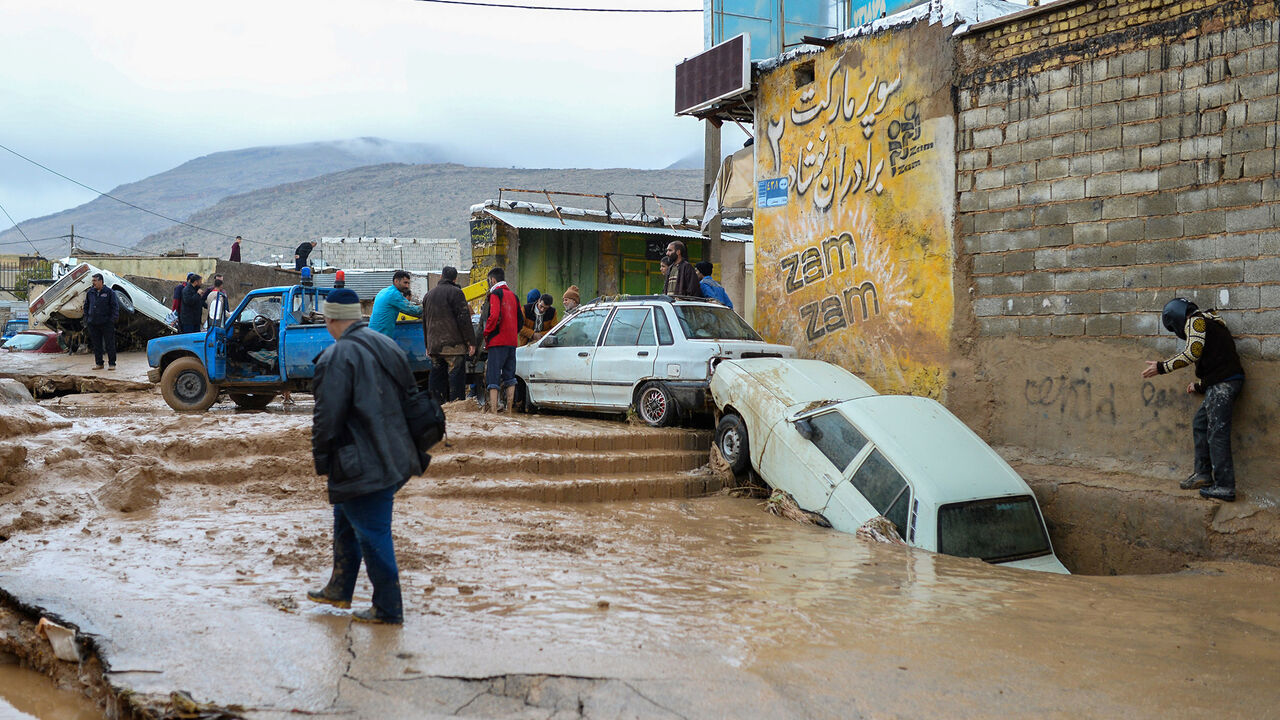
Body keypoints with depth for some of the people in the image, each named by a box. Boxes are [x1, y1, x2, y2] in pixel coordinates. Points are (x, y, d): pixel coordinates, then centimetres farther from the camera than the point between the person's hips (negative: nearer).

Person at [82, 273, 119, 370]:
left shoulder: (109, 292, -2)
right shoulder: (90, 292, 11)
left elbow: (115, 306, -3)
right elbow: (86, 306, 18)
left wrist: (113, 319, -10)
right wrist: (86, 320, 9)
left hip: (106, 323, -4)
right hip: (93, 324, 4)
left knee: (109, 344, -1)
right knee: (96, 345, 8)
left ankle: (112, 364, 5)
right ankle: (99, 363, 15)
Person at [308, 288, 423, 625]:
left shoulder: (337, 357, -17)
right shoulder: (387, 346, 9)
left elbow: (327, 416, -19)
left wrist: (320, 458, -5)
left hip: (362, 467, -9)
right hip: (394, 457, 9)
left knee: (372, 534, 0)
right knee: (345, 521, 24)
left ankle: (388, 609, 9)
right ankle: (339, 590, 37)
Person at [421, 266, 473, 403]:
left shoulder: (428, 295, 18)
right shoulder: (455, 292, -5)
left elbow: (424, 322, 22)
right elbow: (464, 318, -11)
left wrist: (428, 345, 25)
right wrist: (470, 341, -8)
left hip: (434, 345, 6)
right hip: (454, 345, -6)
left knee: (436, 377, 10)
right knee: (456, 376, -6)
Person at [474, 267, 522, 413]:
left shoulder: (495, 294, -7)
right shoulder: (513, 295, 17)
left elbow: (494, 316, -20)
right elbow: (520, 320, 18)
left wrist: (485, 333, -8)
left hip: (497, 342, -7)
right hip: (512, 342, 7)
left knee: (493, 378, -7)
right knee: (510, 377, 12)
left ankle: (493, 411, -13)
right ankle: (509, 410, 14)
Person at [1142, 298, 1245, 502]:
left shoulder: (1195, 320, -2)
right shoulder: (1207, 324, 27)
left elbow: (1192, 353, -16)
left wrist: (1162, 367, -10)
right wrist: (1200, 386, 36)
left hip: (1223, 383, -10)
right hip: (1220, 385, 10)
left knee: (1217, 433, -9)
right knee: (1200, 423, 17)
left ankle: (1225, 487, -8)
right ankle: (1203, 474, 20)